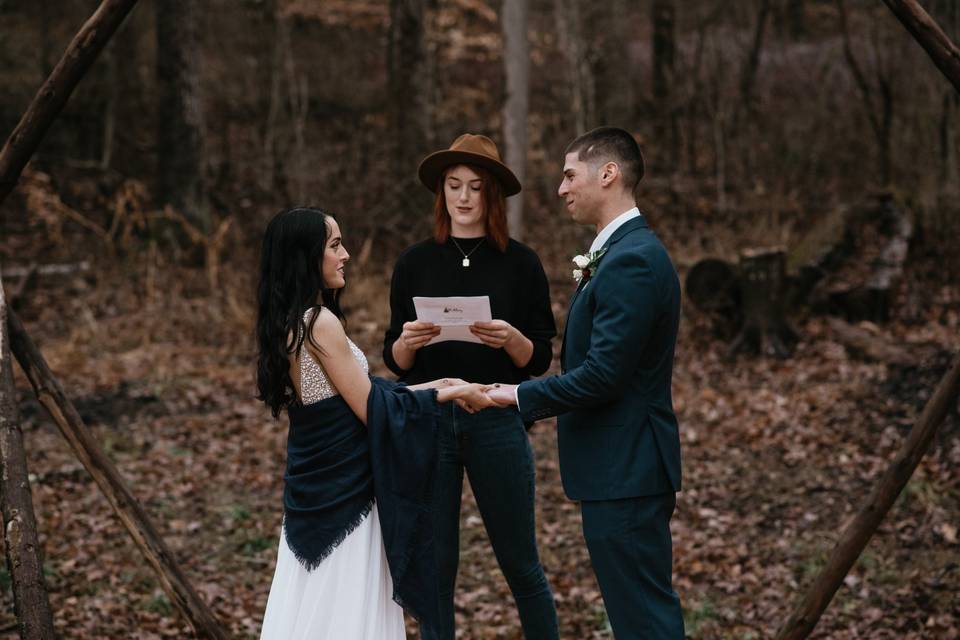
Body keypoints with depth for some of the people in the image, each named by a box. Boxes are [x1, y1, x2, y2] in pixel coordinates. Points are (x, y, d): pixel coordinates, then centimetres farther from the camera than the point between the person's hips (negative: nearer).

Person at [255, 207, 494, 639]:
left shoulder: (287, 324, 9)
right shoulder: (320, 322, -19)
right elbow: (371, 410, -16)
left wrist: (434, 386, 14)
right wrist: (448, 394, -4)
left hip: (312, 494, 9)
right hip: (344, 495, -9)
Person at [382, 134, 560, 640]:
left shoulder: (520, 263, 1)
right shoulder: (415, 263, 5)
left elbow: (540, 360, 1)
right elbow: (395, 362, 7)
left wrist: (511, 340, -20)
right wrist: (407, 342, -15)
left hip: (498, 423, -1)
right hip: (428, 422, 1)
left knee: (521, 564, 5)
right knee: (435, 566, 6)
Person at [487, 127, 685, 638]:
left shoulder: (631, 260, -19)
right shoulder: (623, 252, 15)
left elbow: (603, 374, -22)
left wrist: (521, 396, -13)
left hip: (624, 472, -11)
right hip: (625, 467, 11)